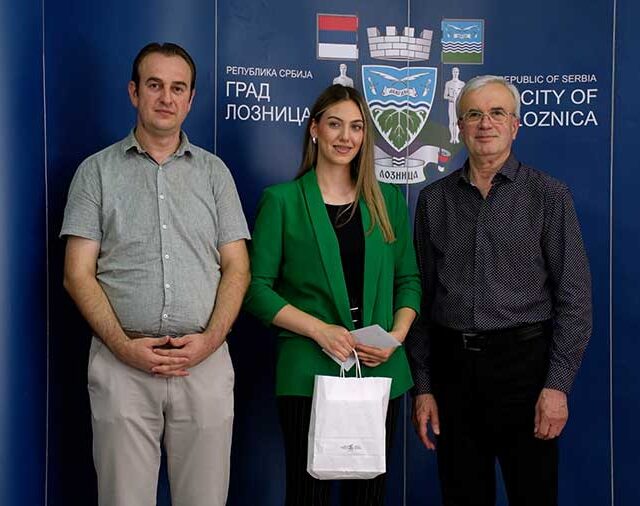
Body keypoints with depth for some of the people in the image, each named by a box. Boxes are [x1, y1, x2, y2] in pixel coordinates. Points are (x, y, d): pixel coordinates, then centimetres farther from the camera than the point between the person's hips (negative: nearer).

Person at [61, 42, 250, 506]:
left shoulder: (214, 172, 11)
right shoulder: (97, 171, 7)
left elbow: (237, 268, 6)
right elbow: (78, 274, 1)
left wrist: (210, 340, -9)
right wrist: (124, 346, -10)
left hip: (206, 363, 1)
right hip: (122, 363, -1)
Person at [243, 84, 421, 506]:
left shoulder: (388, 200, 11)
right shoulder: (282, 200, 0)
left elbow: (409, 279, 13)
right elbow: (257, 288, -3)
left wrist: (396, 335, -5)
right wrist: (319, 329, -14)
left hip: (381, 372, 3)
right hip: (309, 370, -3)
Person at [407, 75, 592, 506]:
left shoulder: (549, 196, -1)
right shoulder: (434, 200, 7)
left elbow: (574, 298, -4)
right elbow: (422, 296, 8)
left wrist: (558, 385, -12)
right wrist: (423, 385, 5)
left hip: (523, 360, -2)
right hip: (452, 365, 3)